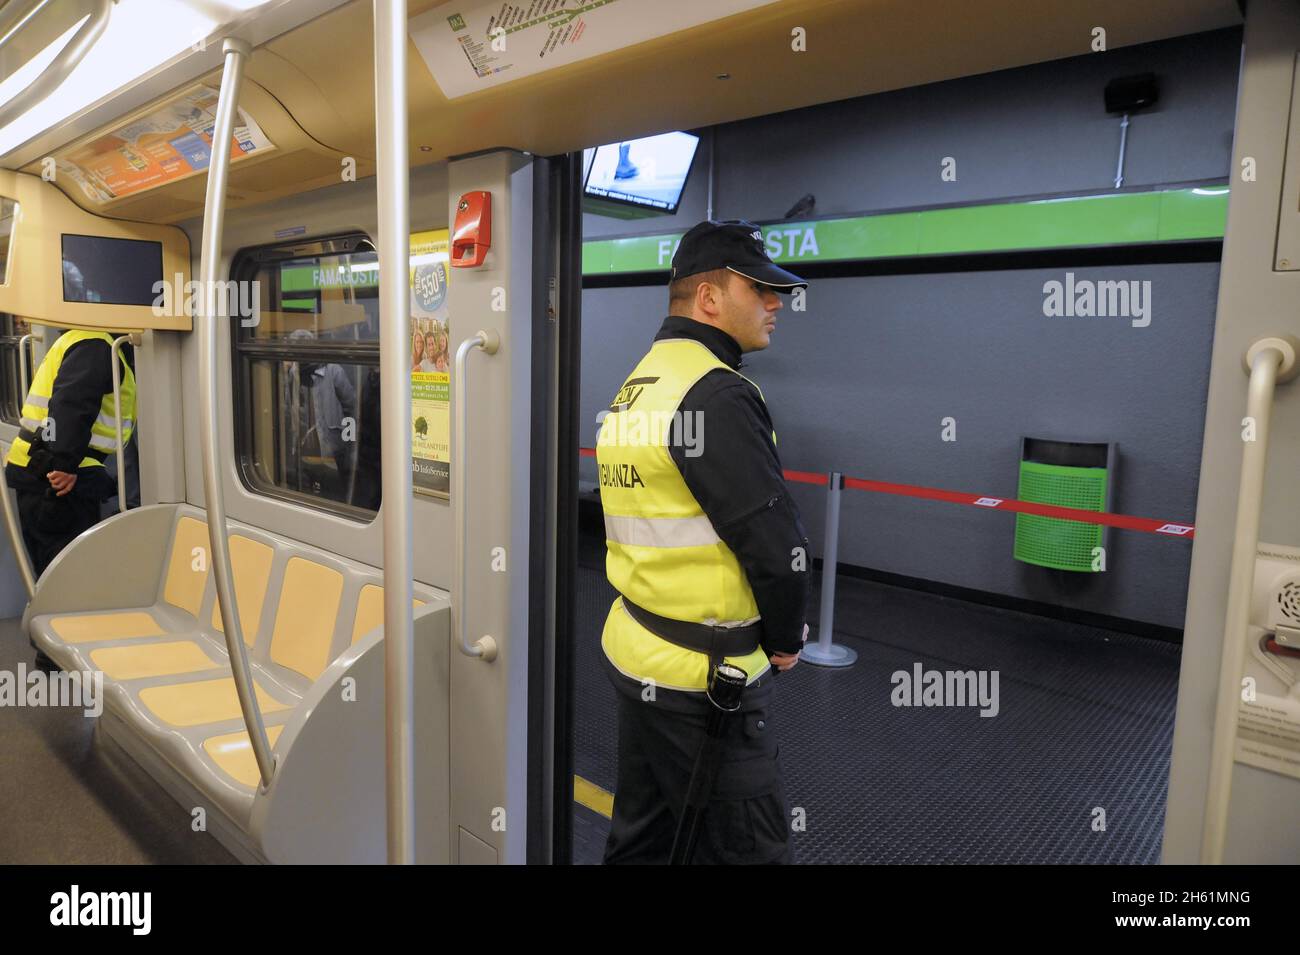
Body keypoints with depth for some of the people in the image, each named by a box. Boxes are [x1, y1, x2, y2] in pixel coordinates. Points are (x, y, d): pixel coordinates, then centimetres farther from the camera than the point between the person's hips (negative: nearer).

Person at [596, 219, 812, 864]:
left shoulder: (638, 384, 11)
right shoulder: (718, 395, -19)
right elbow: (774, 540, -21)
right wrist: (786, 640, -3)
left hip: (635, 648, 9)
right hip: (703, 673, -9)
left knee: (643, 834, 22)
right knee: (748, 843, 7)